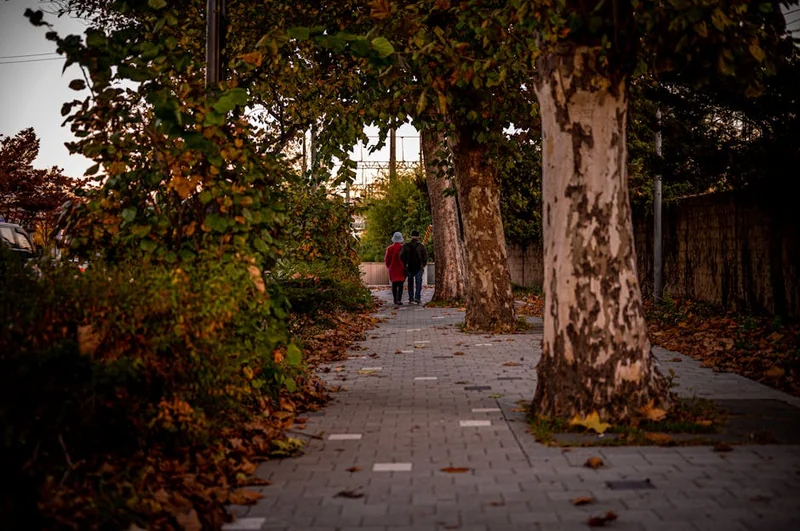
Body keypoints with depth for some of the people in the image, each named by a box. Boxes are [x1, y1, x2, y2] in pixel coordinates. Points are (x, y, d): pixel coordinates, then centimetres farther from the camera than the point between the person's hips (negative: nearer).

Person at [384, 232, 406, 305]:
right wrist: (405, 267, 8)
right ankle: (399, 299, -15)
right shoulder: (403, 248, -10)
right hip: (401, 269, -3)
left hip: (393, 269, 3)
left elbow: (386, 259, 4)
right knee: (400, 284, -3)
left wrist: (389, 267, 20)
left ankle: (395, 300, 16)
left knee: (394, 284, 12)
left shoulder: (389, 248, -1)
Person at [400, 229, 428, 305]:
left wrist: (405, 264, 11)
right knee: (418, 283, 2)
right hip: (418, 267, -2)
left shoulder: (406, 246, -1)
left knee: (410, 283, 15)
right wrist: (423, 265, 6)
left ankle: (411, 298, 16)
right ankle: (417, 298, -10)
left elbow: (401, 256, -1)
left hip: (409, 267, 2)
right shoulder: (421, 246, -7)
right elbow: (425, 256, -8)